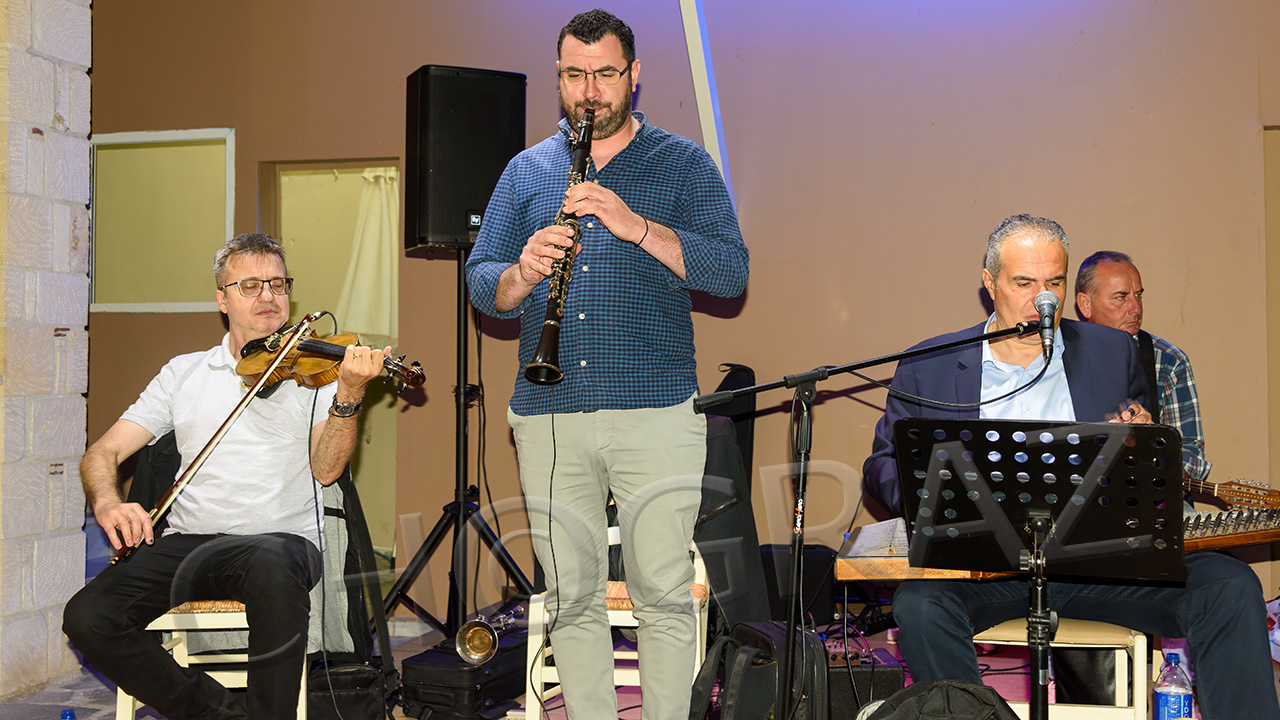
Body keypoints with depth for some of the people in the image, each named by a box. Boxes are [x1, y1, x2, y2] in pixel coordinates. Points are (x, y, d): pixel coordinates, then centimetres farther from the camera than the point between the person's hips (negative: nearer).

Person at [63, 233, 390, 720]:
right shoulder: (184, 372, 17)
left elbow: (325, 469, -6)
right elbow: (102, 453, 12)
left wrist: (348, 395, -24)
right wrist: (107, 502, -12)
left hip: (282, 539, -3)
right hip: (187, 542, 3)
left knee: (271, 565, -40)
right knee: (88, 617, -22)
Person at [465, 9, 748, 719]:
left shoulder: (683, 165, 7)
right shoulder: (526, 171, 15)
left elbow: (730, 272, -5)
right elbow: (480, 285, 10)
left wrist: (634, 225, -18)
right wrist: (523, 273, -14)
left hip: (657, 411, -2)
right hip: (549, 417, 3)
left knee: (664, 595, 0)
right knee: (571, 598, 8)